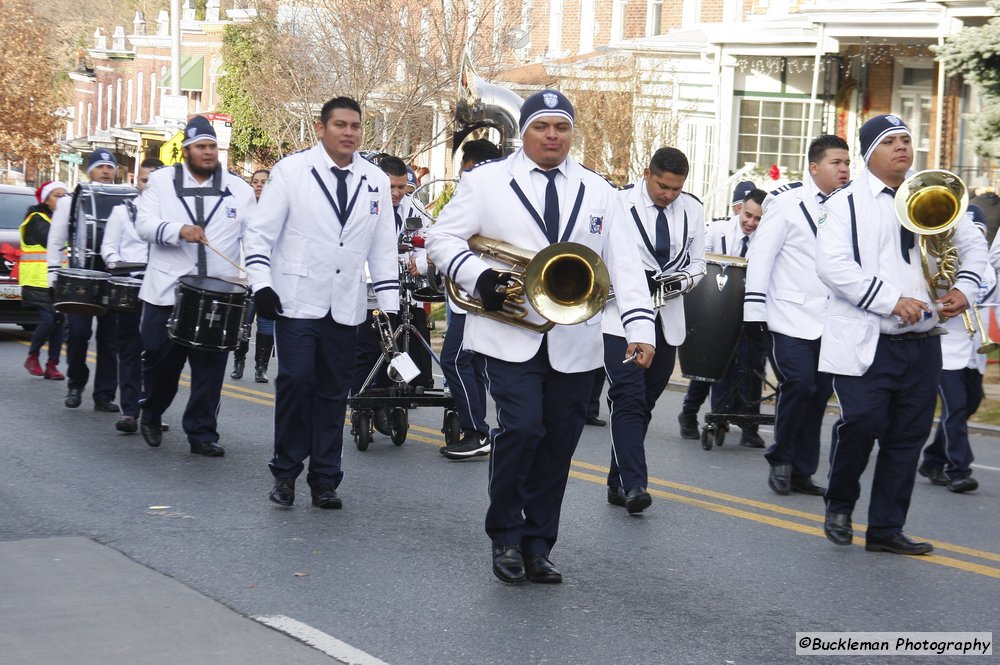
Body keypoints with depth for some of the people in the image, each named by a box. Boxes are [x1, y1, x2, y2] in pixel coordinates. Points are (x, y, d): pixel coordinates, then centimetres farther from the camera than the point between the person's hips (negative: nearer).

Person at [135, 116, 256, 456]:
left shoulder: (239, 188, 8)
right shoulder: (162, 181, 6)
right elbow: (144, 223, -5)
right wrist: (179, 231, -23)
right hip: (166, 291, 0)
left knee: (210, 367, 0)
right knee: (159, 360, 7)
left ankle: (202, 433, 7)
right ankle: (151, 416, 31)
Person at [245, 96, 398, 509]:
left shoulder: (376, 180, 9)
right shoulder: (292, 170, -1)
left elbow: (383, 247, 13)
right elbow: (260, 232, -1)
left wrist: (389, 304, 7)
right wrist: (261, 284, -12)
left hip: (346, 306, 3)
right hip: (297, 301, -3)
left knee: (333, 390, 6)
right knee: (296, 381, -11)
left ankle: (324, 479, 14)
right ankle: (285, 471, 4)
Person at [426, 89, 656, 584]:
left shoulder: (598, 193, 11)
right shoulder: (486, 182, 4)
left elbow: (623, 262, 6)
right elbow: (442, 237, 4)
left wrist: (640, 326, -6)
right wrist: (478, 277, -14)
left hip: (574, 343, 3)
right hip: (510, 335, -3)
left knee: (558, 444, 5)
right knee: (522, 427, -17)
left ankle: (537, 545, 18)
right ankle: (505, 537, 2)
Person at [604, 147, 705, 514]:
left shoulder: (692, 209, 4)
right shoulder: (619, 204, -11)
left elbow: (697, 262, 12)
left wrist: (682, 280, -10)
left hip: (667, 320, 5)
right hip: (622, 317, -5)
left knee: (644, 403, 9)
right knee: (628, 399, -14)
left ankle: (618, 481, 18)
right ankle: (633, 484, -19)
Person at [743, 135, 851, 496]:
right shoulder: (788, 204, -5)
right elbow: (760, 257, -6)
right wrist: (755, 310, -10)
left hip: (830, 323, 5)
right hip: (792, 320, -5)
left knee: (819, 393, 7)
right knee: (799, 385, -14)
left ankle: (801, 470, 17)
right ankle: (780, 460, 6)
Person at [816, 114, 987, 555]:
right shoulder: (845, 204, -1)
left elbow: (973, 244, 22)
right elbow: (833, 265, -14)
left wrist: (965, 288, 2)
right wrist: (892, 301, -19)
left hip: (921, 345, 5)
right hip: (865, 344, -5)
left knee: (908, 436, 6)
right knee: (862, 422, -15)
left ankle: (886, 529, 16)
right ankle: (840, 503, 11)